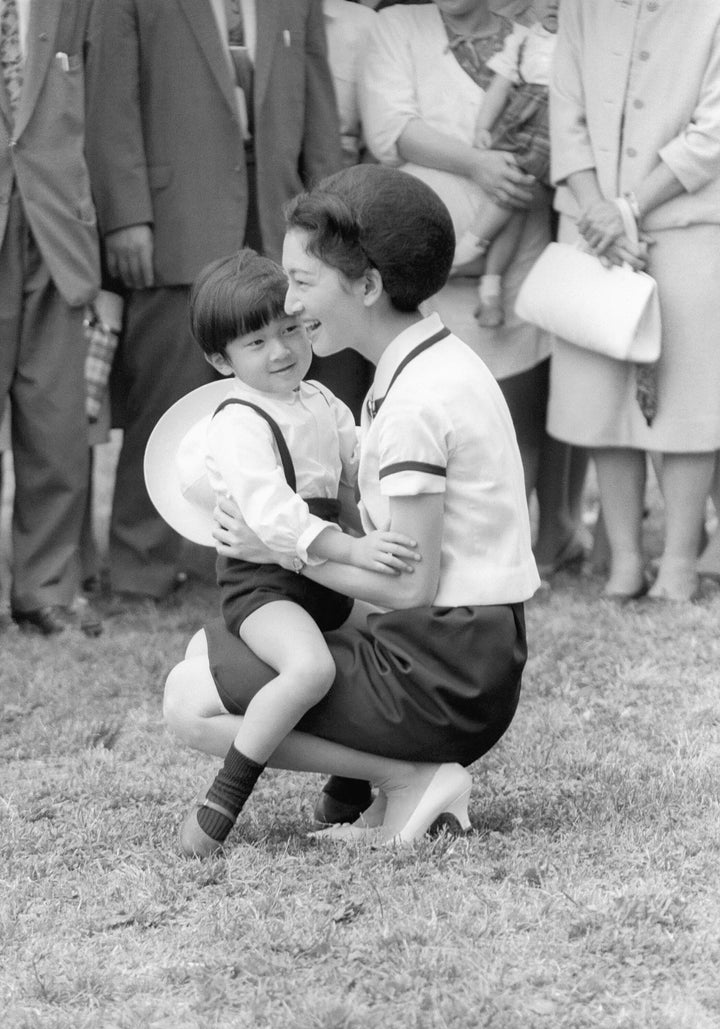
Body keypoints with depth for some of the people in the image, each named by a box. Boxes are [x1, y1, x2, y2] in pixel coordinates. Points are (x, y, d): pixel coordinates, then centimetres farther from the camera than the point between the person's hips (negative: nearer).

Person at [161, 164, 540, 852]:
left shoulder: (415, 402, -20)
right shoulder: (443, 360, 11)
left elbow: (411, 586, -20)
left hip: (442, 680, -10)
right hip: (475, 660, 10)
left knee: (189, 702, -8)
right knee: (207, 651, 19)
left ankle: (410, 778, -7)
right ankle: (403, 772, 7)